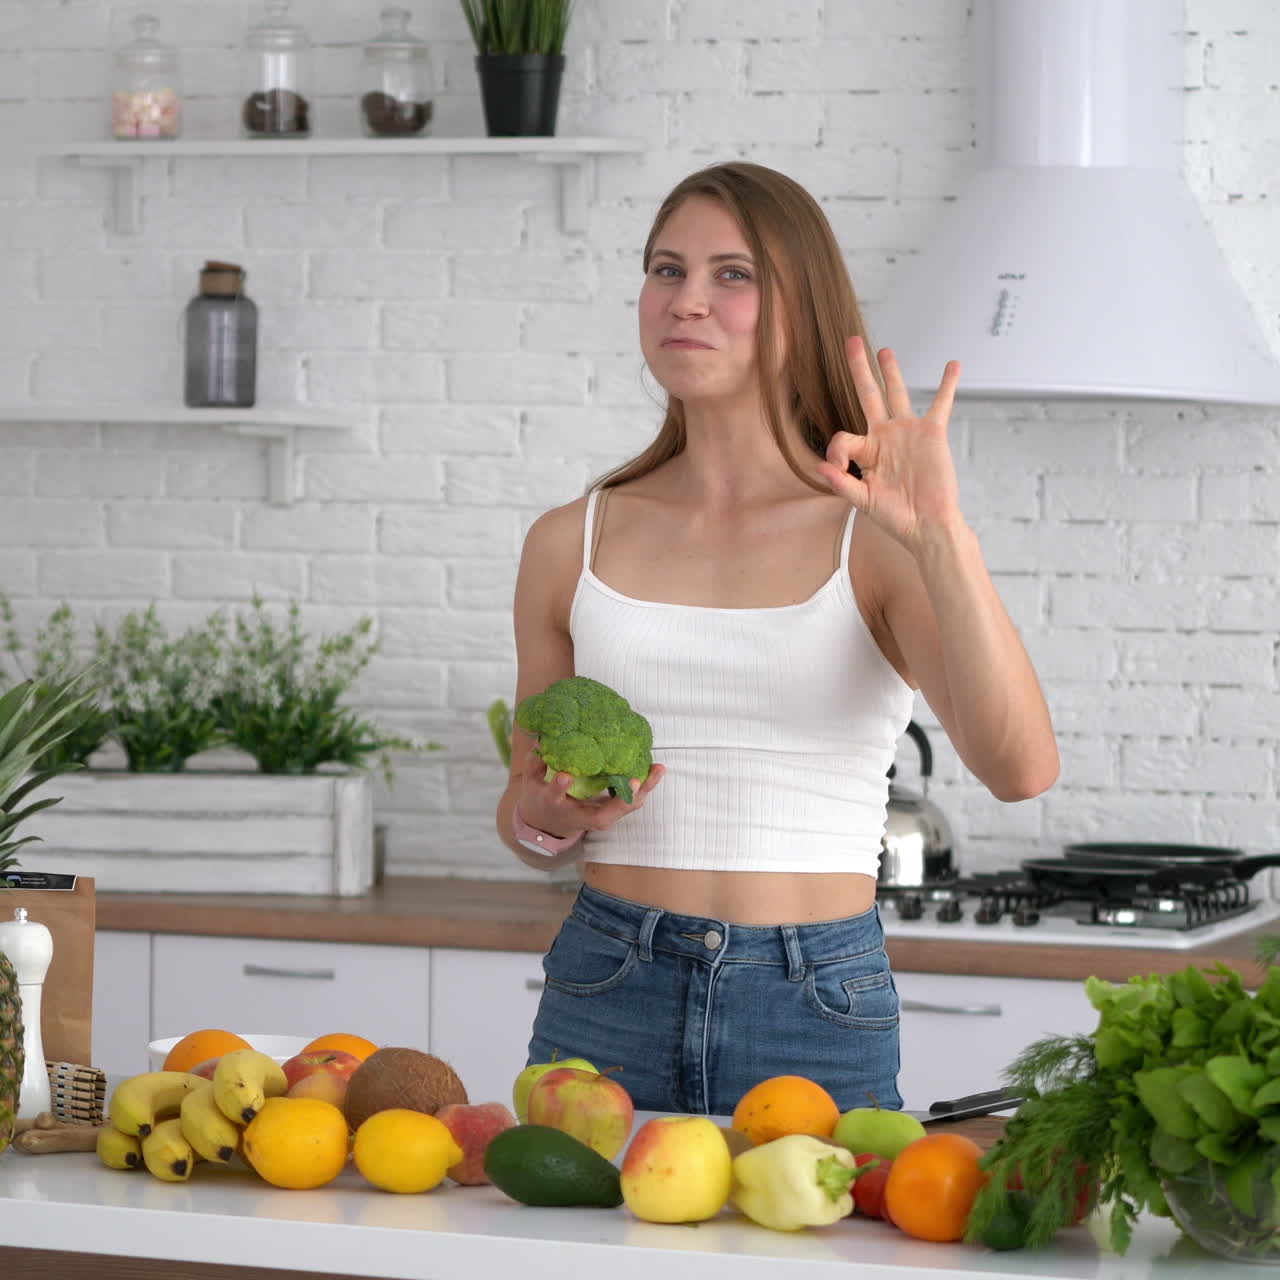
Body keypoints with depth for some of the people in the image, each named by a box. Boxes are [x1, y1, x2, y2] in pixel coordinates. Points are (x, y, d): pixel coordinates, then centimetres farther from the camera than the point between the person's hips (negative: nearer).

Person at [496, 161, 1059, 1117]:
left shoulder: (873, 539, -3)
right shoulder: (571, 545, 7)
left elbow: (1020, 768, -17)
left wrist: (941, 535, -25)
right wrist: (546, 817, -5)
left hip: (818, 1011, -2)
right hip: (606, 994, 2)